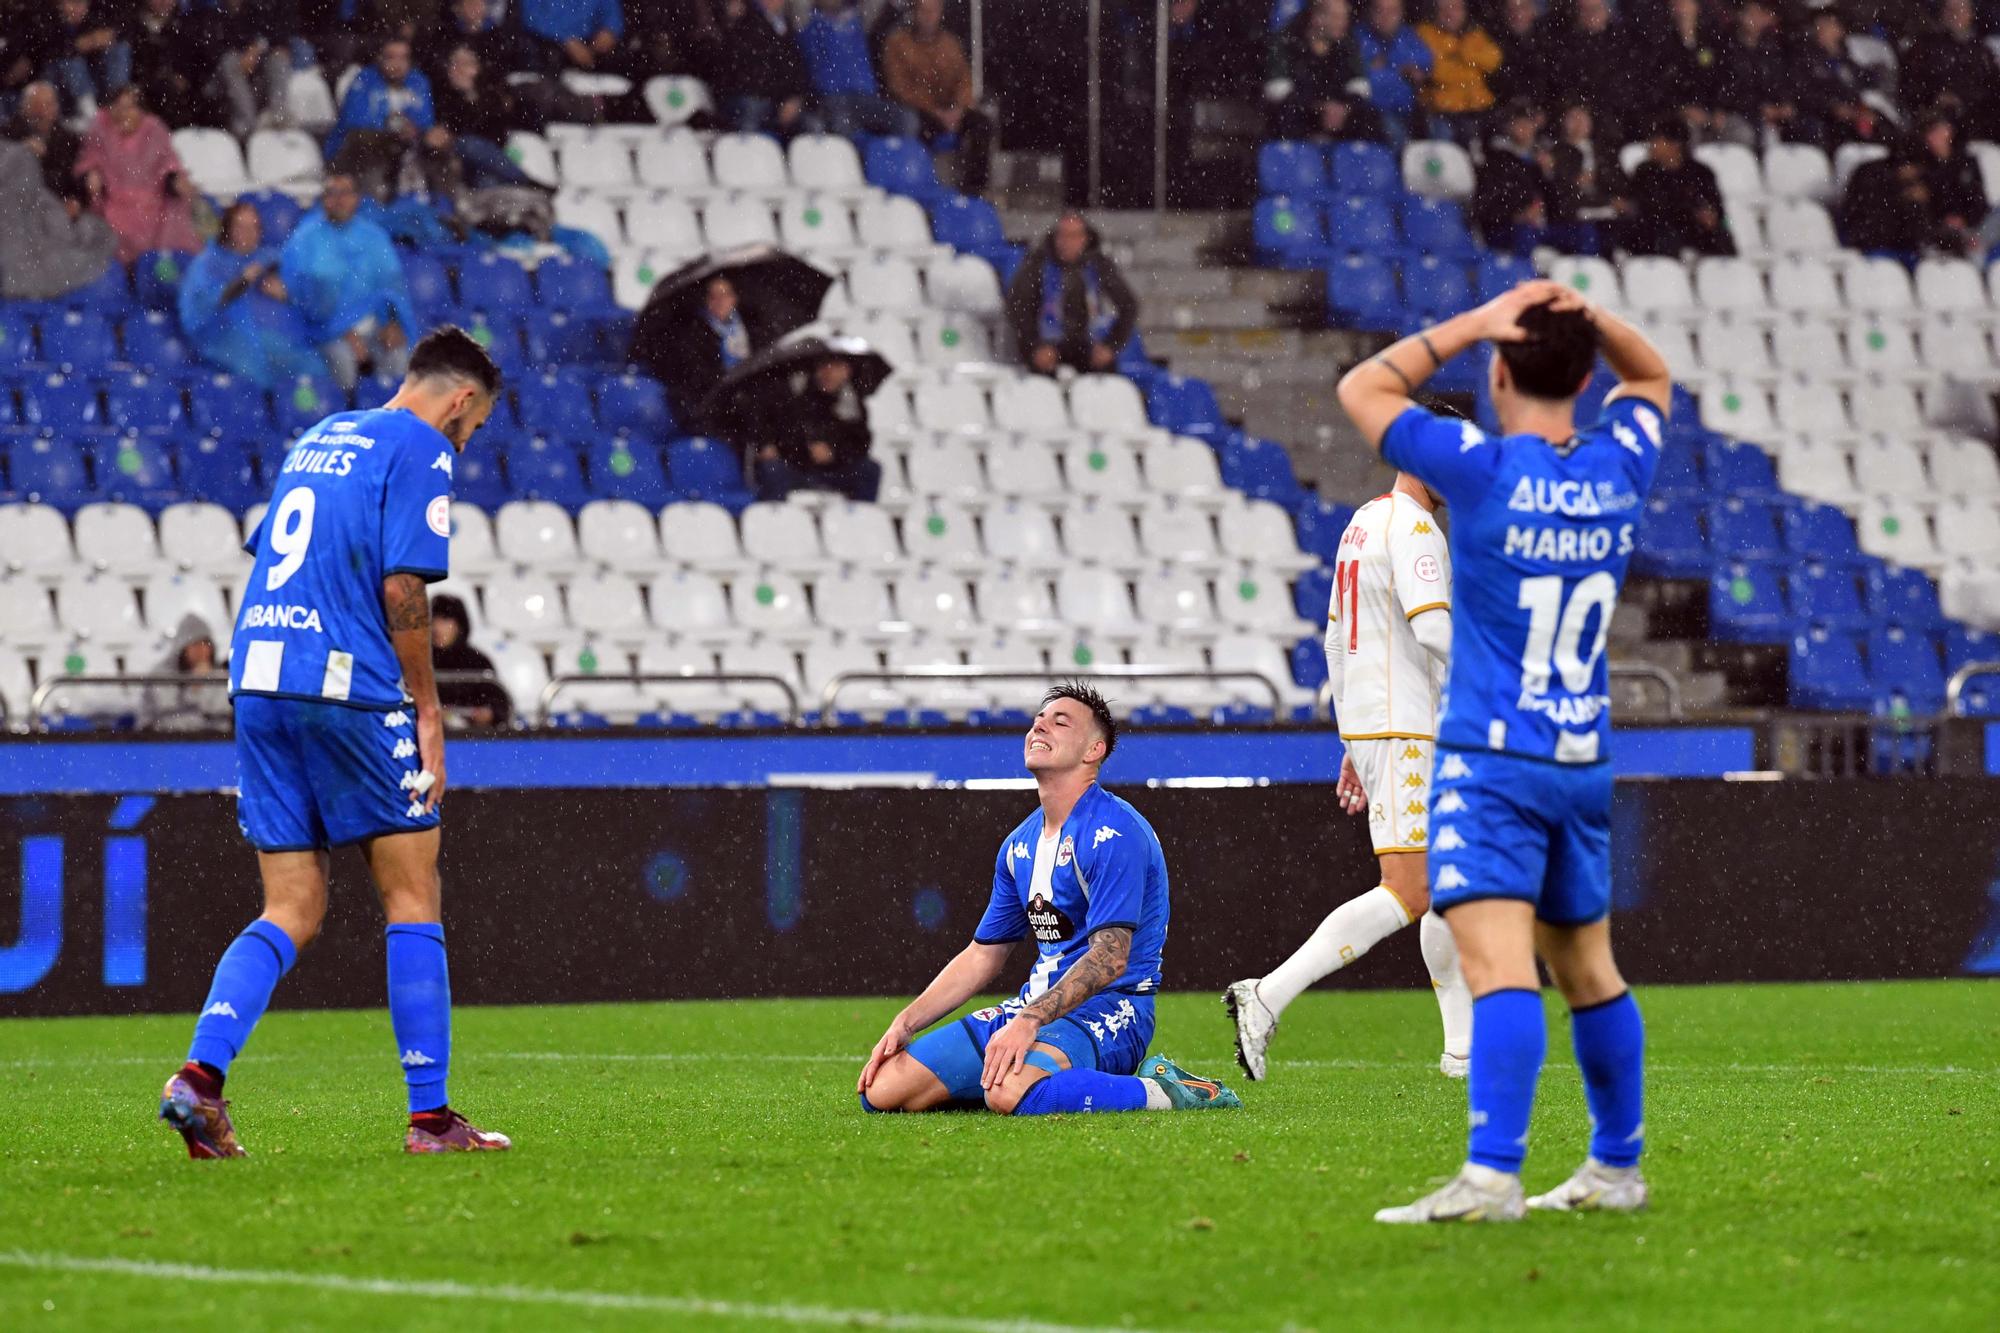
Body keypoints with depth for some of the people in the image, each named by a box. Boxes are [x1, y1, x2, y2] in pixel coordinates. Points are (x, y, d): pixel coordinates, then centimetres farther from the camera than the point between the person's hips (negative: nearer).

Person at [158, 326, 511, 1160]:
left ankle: (201, 1074, -11)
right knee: (412, 897, 2)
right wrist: (427, 710, -5)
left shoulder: (318, 441, 21)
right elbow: (402, 586, -12)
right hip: (347, 690, -7)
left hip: (257, 685, 7)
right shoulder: (420, 451, -3)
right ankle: (430, 1116, 2)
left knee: (292, 915, 8)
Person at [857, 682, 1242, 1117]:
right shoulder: (1020, 844, 15)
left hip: (1109, 1010, -9)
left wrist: (1030, 1020, -32)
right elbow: (982, 956, 21)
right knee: (882, 1089, -4)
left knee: (1008, 1091, -41)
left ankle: (1162, 1092, -17)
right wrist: (904, 1024, 9)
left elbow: (1111, 957, -22)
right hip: (1035, 1006, 9)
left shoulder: (1113, 833, -13)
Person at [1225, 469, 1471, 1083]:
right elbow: (1435, 628, -25)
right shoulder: (1414, 528, -13)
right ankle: (1267, 997, -22)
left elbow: (1336, 639, 23)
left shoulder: (1363, 522, 17)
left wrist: (1353, 745, 26)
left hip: (1365, 731, 10)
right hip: (1407, 733, -10)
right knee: (1407, 894, -14)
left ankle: (1463, 1048, 17)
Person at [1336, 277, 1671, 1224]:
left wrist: (1473, 324, 0)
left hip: (1490, 763, -6)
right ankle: (1616, 1168, 28)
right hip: (1583, 761, 6)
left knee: (1498, 964, -19)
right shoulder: (1618, 469, 3)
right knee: (1587, 969, 19)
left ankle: (1492, 1176, -31)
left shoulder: (1483, 469, -12)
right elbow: (1651, 378, 25)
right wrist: (1584, 315, 6)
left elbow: (1362, 390, -2)